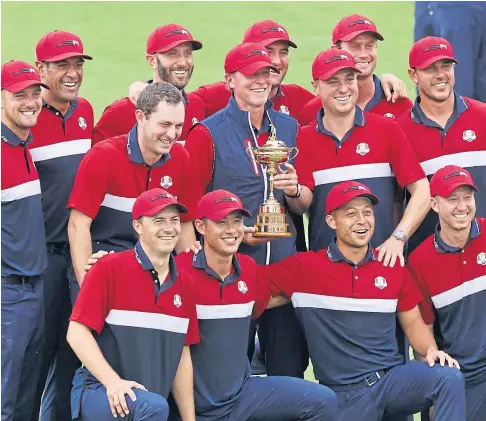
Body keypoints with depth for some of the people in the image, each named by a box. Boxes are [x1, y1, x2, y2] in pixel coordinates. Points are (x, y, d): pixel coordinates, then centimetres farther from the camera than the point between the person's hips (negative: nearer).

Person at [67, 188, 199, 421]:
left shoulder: (184, 283, 10)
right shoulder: (109, 269, -8)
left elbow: (183, 355, 14)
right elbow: (77, 332, -12)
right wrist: (112, 381, -24)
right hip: (98, 392, -6)